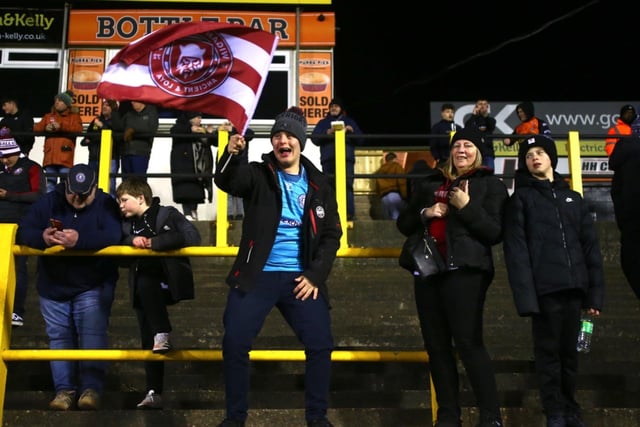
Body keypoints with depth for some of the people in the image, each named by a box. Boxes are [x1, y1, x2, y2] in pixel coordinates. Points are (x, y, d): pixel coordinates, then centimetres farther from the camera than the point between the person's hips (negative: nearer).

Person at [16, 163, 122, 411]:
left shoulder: (106, 205, -11)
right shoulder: (48, 202, -3)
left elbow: (114, 235, -28)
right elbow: (23, 230, -9)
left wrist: (80, 240, -44)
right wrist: (42, 237, -33)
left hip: (93, 286, -3)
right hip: (53, 286, 3)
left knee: (92, 335, -10)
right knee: (59, 338, 6)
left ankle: (91, 388, -8)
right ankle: (64, 389, 13)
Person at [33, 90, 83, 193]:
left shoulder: (74, 116, 11)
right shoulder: (48, 116, 23)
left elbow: (78, 129, -8)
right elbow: (36, 128, 14)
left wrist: (61, 126, -16)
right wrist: (45, 128, -9)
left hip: (65, 157, -4)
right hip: (50, 156, 4)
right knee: (50, 182, 5)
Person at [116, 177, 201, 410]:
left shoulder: (168, 214, -4)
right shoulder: (127, 224, 16)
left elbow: (192, 237, -18)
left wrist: (153, 242, -22)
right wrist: (132, 240, -12)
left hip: (169, 283, -5)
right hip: (144, 293, 5)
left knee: (146, 283, -37)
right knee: (148, 343, -1)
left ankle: (162, 335, -33)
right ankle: (154, 392, 2)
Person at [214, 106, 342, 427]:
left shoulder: (319, 184, 8)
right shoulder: (258, 175, 2)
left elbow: (331, 234, 7)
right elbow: (226, 182, -19)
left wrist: (315, 275, -5)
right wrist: (231, 155, -41)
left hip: (300, 278, 2)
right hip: (256, 276, -1)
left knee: (321, 344, -3)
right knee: (235, 344, -7)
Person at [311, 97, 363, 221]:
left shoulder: (349, 122, 21)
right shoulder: (323, 122, 21)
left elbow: (360, 140, 14)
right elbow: (314, 138, 7)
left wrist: (350, 131, -5)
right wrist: (327, 133, -9)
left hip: (346, 159, -1)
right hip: (328, 160, 1)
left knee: (347, 186, -12)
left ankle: (349, 213, -16)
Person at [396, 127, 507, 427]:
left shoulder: (490, 185, 4)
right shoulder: (430, 183, 18)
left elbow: (496, 233, -5)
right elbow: (404, 224, 17)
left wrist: (467, 207, -14)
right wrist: (424, 213, -2)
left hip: (465, 272, -5)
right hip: (428, 270, 6)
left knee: (469, 344, -11)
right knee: (436, 346, 6)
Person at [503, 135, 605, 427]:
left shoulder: (573, 198, 18)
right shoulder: (520, 198, 5)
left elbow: (591, 246, 13)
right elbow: (516, 250, -5)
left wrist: (595, 292, 3)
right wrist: (525, 294, -16)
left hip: (573, 287, 4)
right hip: (544, 288, -4)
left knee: (569, 351, 10)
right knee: (548, 352, 0)